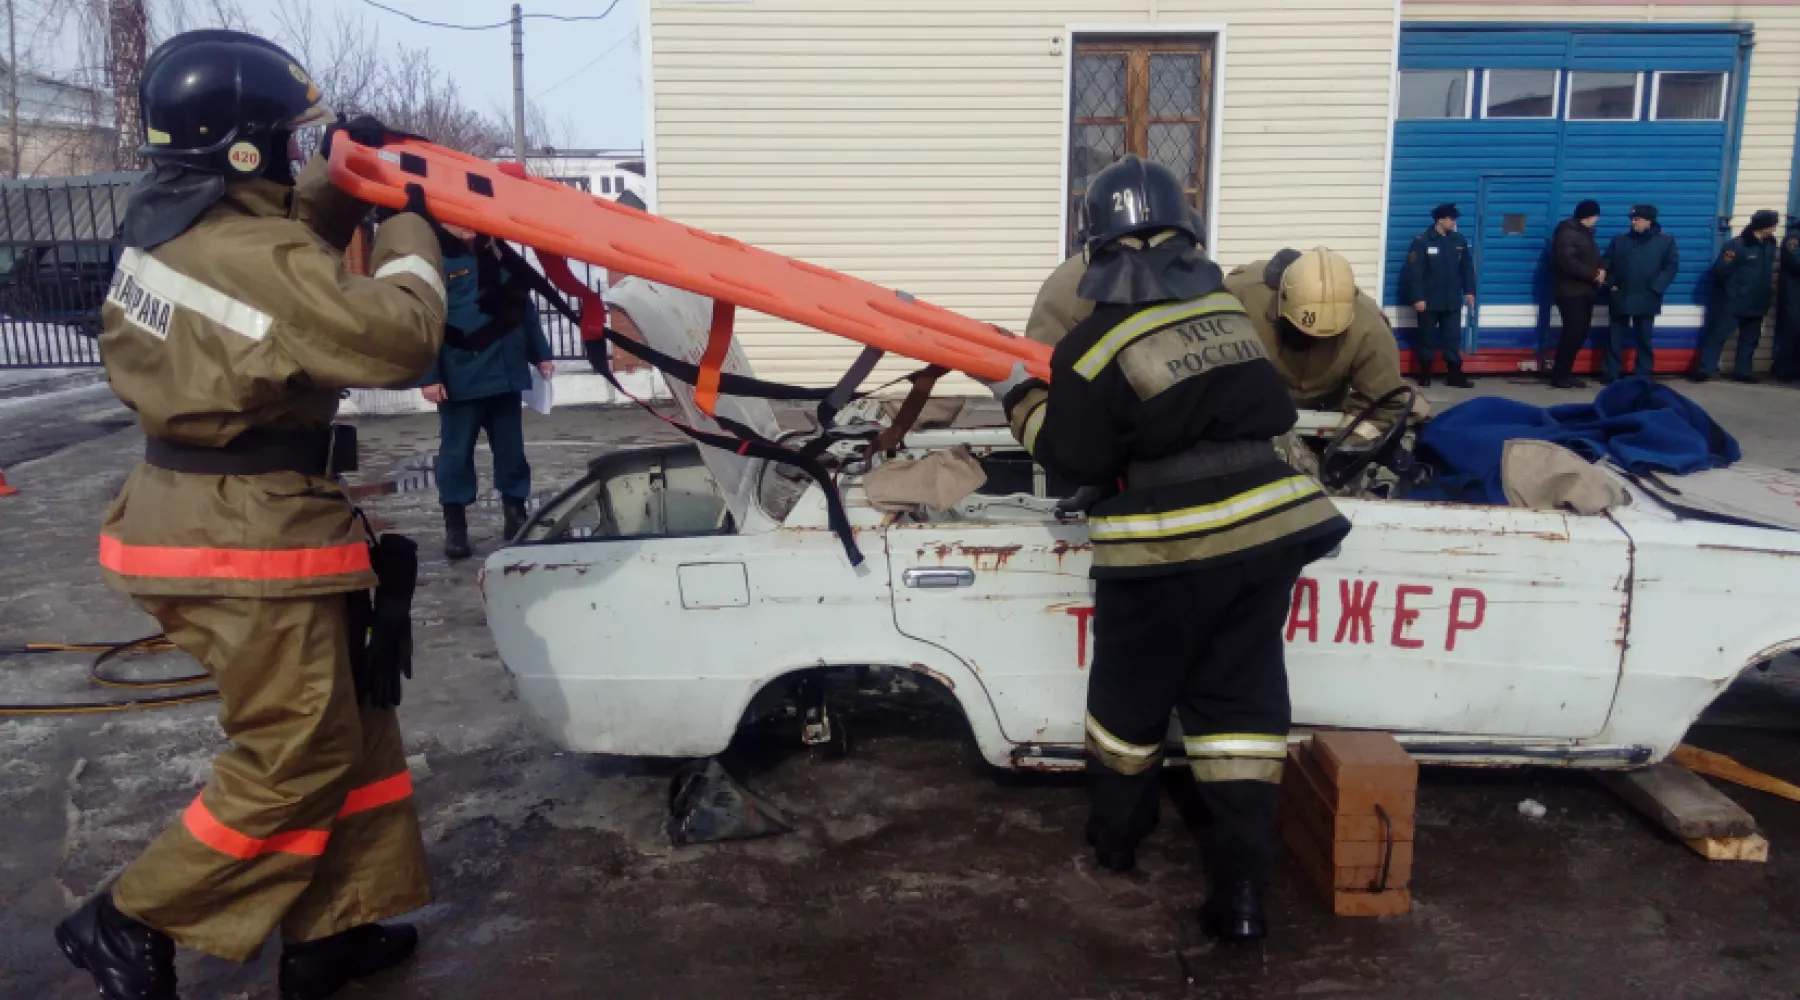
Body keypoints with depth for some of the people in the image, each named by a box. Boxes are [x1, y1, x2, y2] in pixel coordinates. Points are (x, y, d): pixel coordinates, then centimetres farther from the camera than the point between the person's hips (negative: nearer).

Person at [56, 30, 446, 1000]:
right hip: (250, 542, -10)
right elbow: (399, 339, -21)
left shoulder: (169, 222, 7)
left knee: (351, 721, 17)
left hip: (198, 517, 10)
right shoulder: (260, 260, -23)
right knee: (298, 762, 4)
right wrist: (409, 230, -6)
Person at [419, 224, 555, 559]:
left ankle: (516, 516, 22)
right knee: (457, 450, 2)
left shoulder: (500, 255, 11)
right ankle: (455, 526, 9)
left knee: (511, 446, 11)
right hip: (460, 377, -5)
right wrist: (429, 376, -16)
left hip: (507, 372, 5)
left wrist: (540, 353, 16)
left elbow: (523, 307, 18)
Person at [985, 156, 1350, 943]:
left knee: (1132, 694, 17)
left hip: (1172, 545, -5)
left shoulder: (1097, 341, -11)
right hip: (1268, 524, 5)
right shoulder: (1228, 310, 6)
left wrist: (1022, 397, 8)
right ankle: (1241, 887, 10)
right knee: (1239, 696, 10)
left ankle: (1116, 833, 38)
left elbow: (1075, 458, -6)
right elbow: (1273, 412, 14)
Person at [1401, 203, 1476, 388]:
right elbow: (1414, 272, -14)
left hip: (1452, 302, 4)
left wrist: (1469, 291, 6)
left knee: (1453, 338, 6)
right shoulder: (1422, 241, -9)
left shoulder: (1459, 240, 7)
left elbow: (1467, 268, 12)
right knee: (1427, 338, 6)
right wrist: (1417, 298, -18)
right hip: (1429, 301, -4)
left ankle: (1455, 375, 11)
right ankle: (1425, 375, 16)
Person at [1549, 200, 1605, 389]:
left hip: (1585, 292, 9)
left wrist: (1601, 270, -1)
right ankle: (1559, 376, -6)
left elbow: (1593, 259, 22)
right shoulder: (1567, 233, -11)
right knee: (1573, 333, -12)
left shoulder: (1586, 233, 19)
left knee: (1580, 334, 7)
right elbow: (1568, 263, -23)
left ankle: (1564, 373, 14)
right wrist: (1593, 274, -17)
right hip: (1571, 292, -9)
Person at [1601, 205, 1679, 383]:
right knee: (1615, 338, 3)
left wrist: (1655, 288, -11)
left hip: (1646, 300, -2)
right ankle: (1611, 375, 10)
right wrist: (1610, 284, -3)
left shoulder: (1666, 241, 1)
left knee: (1644, 339, 6)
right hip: (1620, 298, 2)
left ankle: (1644, 376, 13)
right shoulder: (1619, 240, 8)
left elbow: (1672, 266, -2)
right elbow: (1606, 263, 10)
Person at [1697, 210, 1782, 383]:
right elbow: (1719, 271, -15)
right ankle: (1705, 369, -2)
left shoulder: (1770, 244, 5)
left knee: (1750, 338, 13)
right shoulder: (1736, 245, -16)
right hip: (1733, 302, -7)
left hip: (1756, 303, 7)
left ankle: (1743, 371, 22)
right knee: (1718, 335, -5)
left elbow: (1767, 271, 18)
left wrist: (1768, 292, 14)